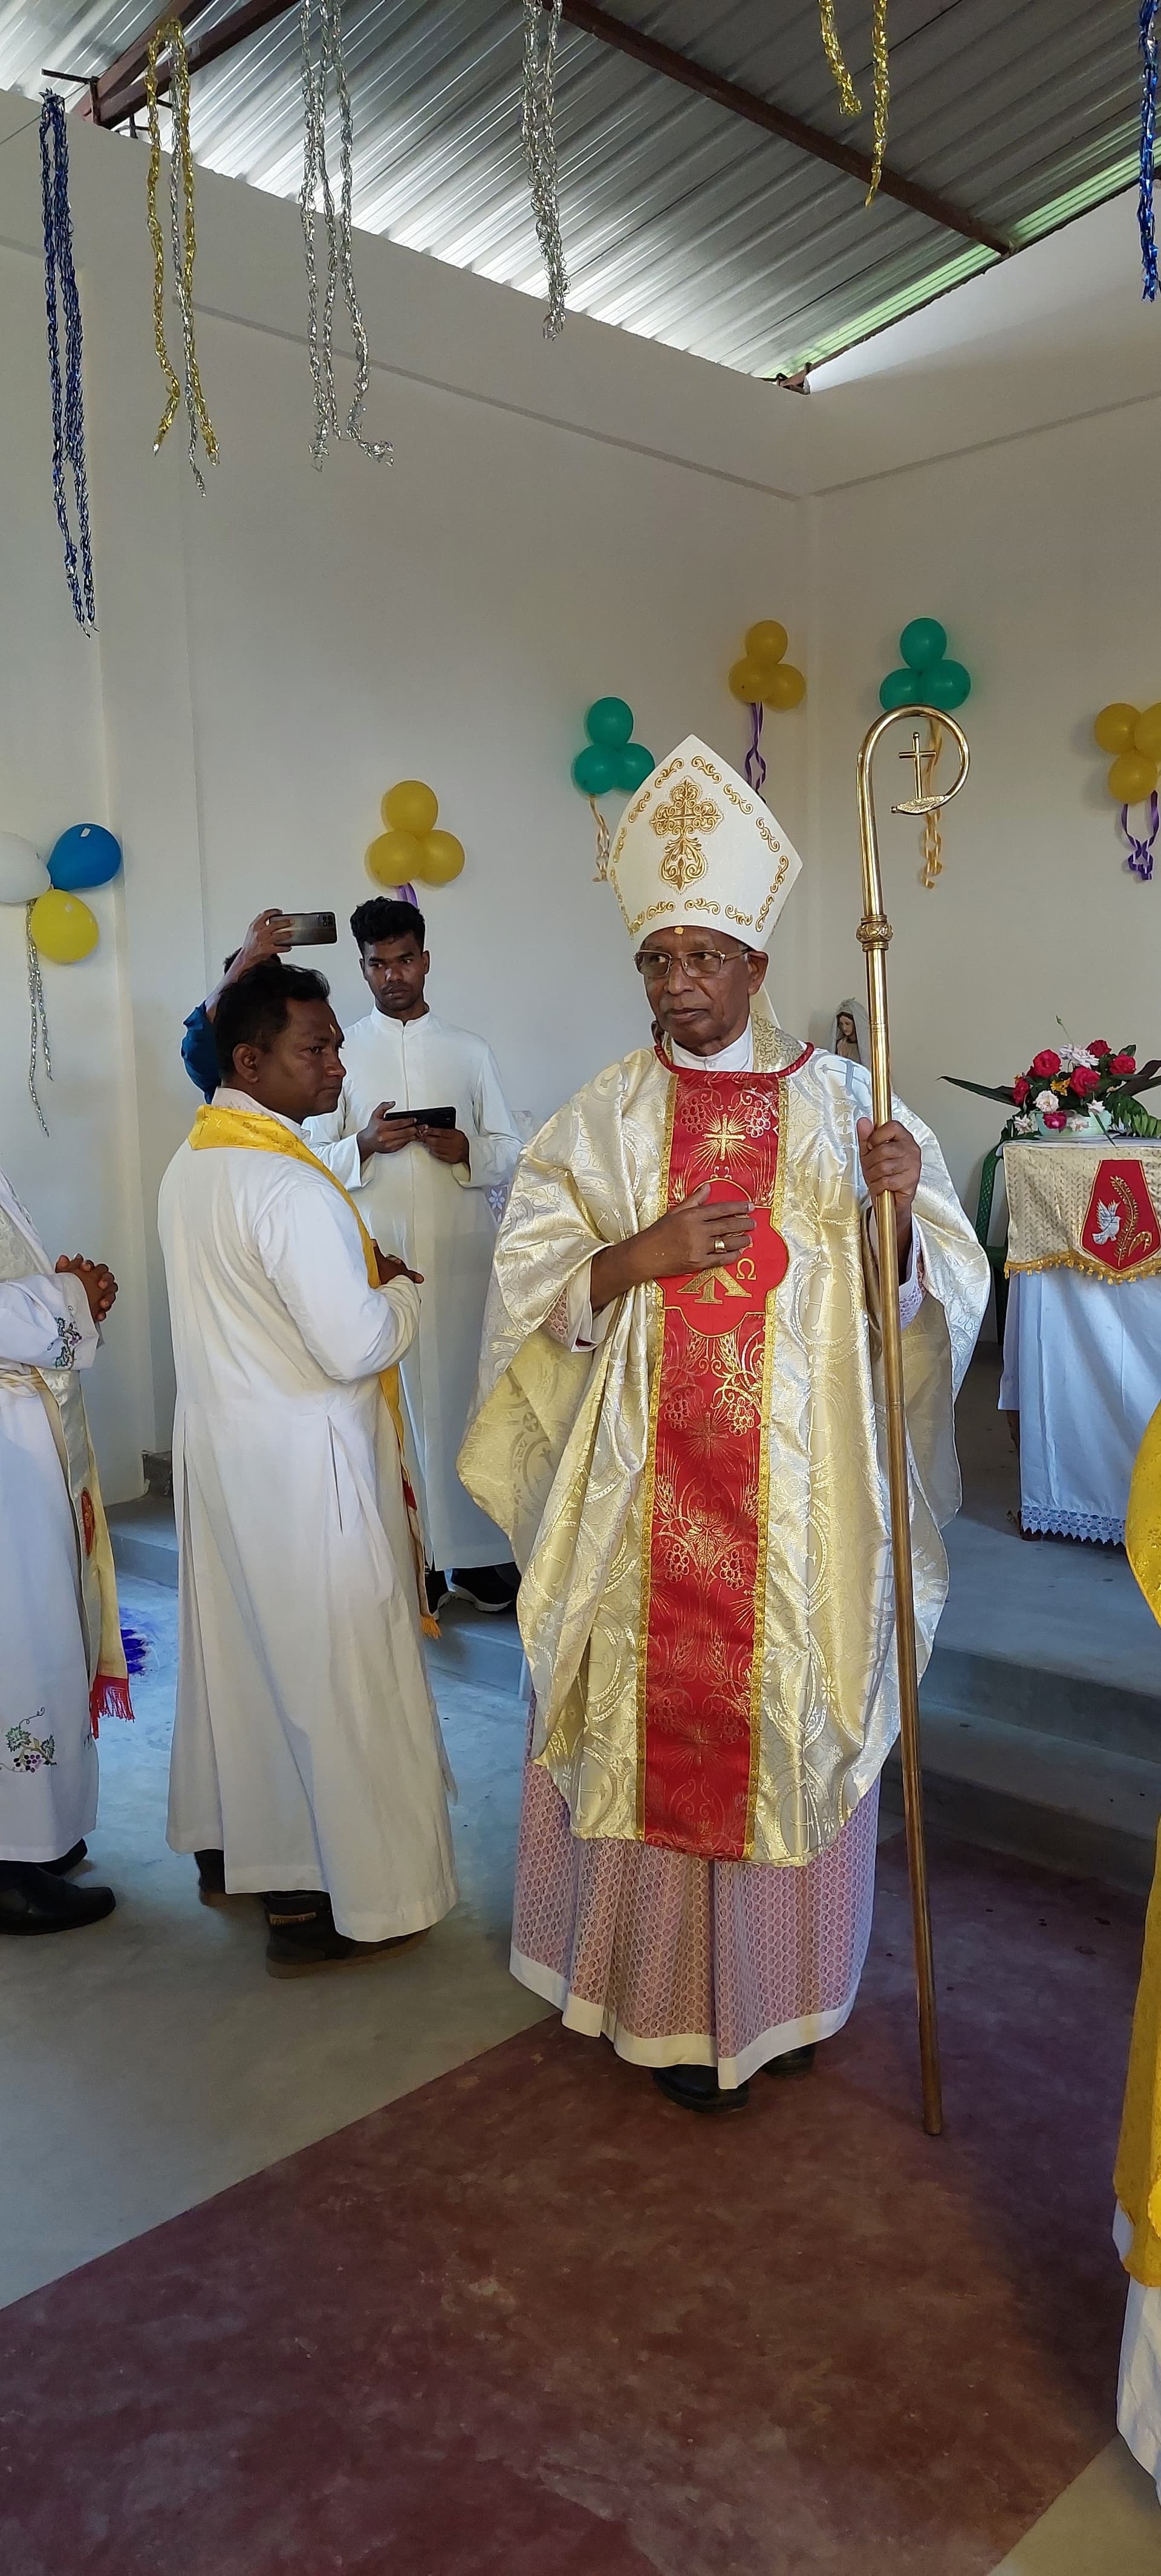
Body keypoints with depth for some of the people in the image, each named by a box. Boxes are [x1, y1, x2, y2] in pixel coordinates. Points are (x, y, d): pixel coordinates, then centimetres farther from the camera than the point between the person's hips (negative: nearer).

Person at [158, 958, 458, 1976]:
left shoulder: (192, 1163, 6)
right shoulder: (289, 1185, -23)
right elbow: (355, 1347, -25)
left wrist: (360, 1279, 10)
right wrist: (401, 1289, -6)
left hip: (218, 1442, 9)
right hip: (301, 1462, -9)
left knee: (236, 1647, 21)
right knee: (331, 1668, 3)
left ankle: (228, 1844, 38)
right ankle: (324, 1901, 14)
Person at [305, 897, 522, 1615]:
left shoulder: (470, 1051, 11)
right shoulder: (341, 1052, 9)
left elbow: (511, 1153, 8)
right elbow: (315, 1159, 6)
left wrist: (465, 1150, -12)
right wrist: (364, 1146, -13)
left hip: (462, 1256, 1)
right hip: (377, 1259, 0)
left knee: (465, 1396, 1)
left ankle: (477, 1552, 11)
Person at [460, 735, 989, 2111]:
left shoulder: (841, 1103, 1)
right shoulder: (602, 1118, 1)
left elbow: (919, 1291, 0)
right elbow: (527, 1287, -2)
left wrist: (898, 1208, -20)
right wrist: (645, 1255, -17)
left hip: (801, 1488, 0)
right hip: (646, 1485, 0)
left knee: (789, 1722, 10)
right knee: (655, 1722, 7)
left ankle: (779, 1982, 34)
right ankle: (666, 1996, 28)